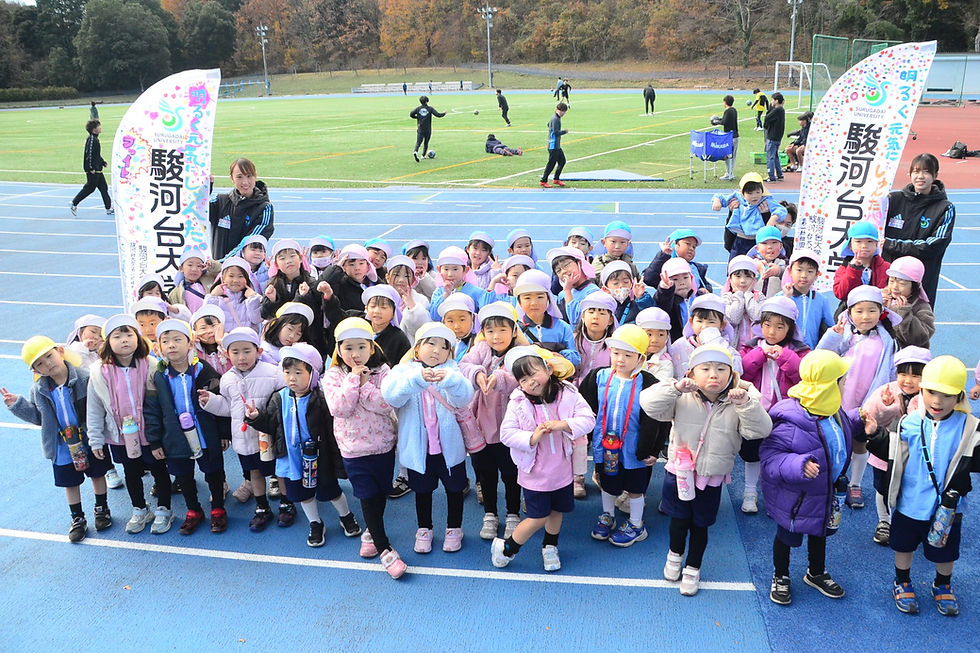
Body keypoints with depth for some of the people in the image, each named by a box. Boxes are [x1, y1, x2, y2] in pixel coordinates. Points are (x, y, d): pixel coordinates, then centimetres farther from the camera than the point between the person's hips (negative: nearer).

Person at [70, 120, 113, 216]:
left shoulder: (95, 139, 13)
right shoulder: (91, 140, -17)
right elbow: (89, 154, -21)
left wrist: (103, 162, 18)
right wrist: (91, 168, -21)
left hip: (97, 169, 10)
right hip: (92, 170, -10)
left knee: (103, 187, 9)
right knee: (90, 188, -3)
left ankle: (109, 208, 12)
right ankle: (74, 203, 8)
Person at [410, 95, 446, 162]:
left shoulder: (418, 108, 1)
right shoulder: (430, 109, -3)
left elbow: (411, 115, -5)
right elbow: (438, 115, -8)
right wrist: (444, 114, 11)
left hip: (420, 130, 0)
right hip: (428, 130, 0)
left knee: (418, 142, -6)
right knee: (426, 143, 16)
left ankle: (416, 151, -32)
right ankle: (423, 155, 19)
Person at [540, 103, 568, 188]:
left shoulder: (556, 118, 13)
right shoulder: (555, 119, -17)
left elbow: (549, 124, 33)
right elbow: (556, 132, -24)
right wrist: (565, 131, -10)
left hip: (557, 146, 10)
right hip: (553, 146, -10)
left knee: (562, 161, 15)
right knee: (551, 164, -6)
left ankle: (556, 179, 24)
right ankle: (543, 181, 1)